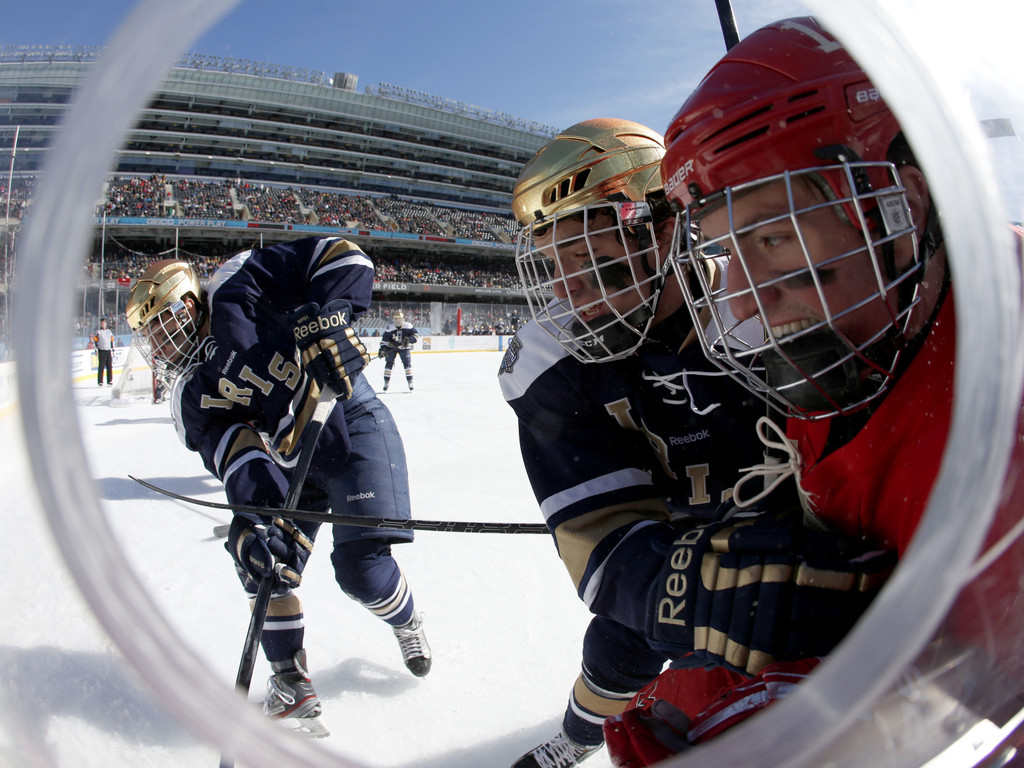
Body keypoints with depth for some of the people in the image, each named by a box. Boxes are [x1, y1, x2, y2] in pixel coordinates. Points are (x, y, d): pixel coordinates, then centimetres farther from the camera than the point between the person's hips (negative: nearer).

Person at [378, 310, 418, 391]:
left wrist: (409, 339, -25)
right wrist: (382, 349, -20)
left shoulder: (408, 326, -16)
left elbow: (416, 335, -8)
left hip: (404, 347, 0)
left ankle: (410, 383, 1)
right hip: (391, 347, 0)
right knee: (389, 364, -5)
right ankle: (386, 383, 6)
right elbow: (385, 339, -11)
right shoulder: (390, 328, -17)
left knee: (407, 363, -8)